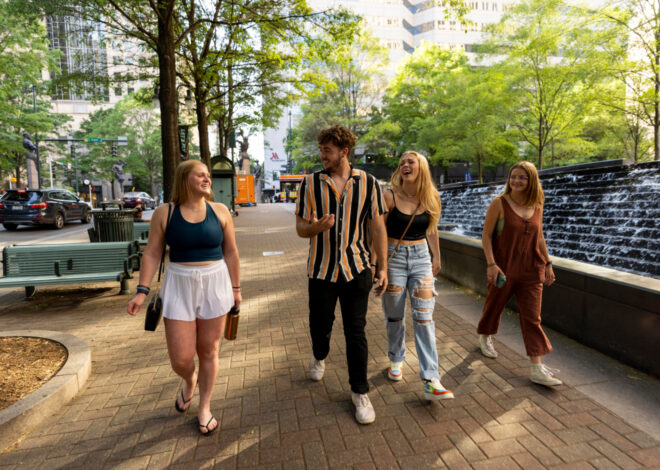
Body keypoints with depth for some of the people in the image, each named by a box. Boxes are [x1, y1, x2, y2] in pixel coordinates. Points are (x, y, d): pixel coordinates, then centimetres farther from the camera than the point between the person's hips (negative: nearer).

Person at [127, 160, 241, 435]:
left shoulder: (220, 211, 0)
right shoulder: (164, 213, -2)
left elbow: (231, 252, 4)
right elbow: (152, 253, -1)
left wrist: (235, 288, 6)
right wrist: (142, 291, -8)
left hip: (214, 285, 1)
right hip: (179, 287, 0)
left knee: (208, 351, 10)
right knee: (180, 358, 1)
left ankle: (204, 408, 31)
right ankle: (189, 381, 39)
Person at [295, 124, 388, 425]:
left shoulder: (368, 183, -1)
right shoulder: (310, 184, -1)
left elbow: (377, 227, 3)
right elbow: (300, 228, 2)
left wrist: (383, 267, 0)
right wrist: (316, 227, -22)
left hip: (356, 270, -1)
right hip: (321, 270, 1)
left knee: (356, 332, 3)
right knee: (320, 325, 13)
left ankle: (359, 392, 22)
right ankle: (319, 357, 49)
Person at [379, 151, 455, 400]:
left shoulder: (431, 197, 1)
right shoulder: (390, 197, -9)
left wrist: (437, 257, 23)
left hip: (421, 257, 2)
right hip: (394, 256, -2)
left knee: (424, 317, -2)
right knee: (394, 315, 9)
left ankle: (431, 381, 1)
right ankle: (396, 360, 34)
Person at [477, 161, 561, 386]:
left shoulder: (537, 206, 5)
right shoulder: (499, 203, -9)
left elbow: (539, 237, 15)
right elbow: (486, 235, -9)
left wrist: (548, 263, 13)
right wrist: (491, 264, -17)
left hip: (531, 270, 3)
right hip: (503, 268, -3)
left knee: (532, 317, 2)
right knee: (494, 306, 15)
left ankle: (537, 368, 6)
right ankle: (485, 337, 45)